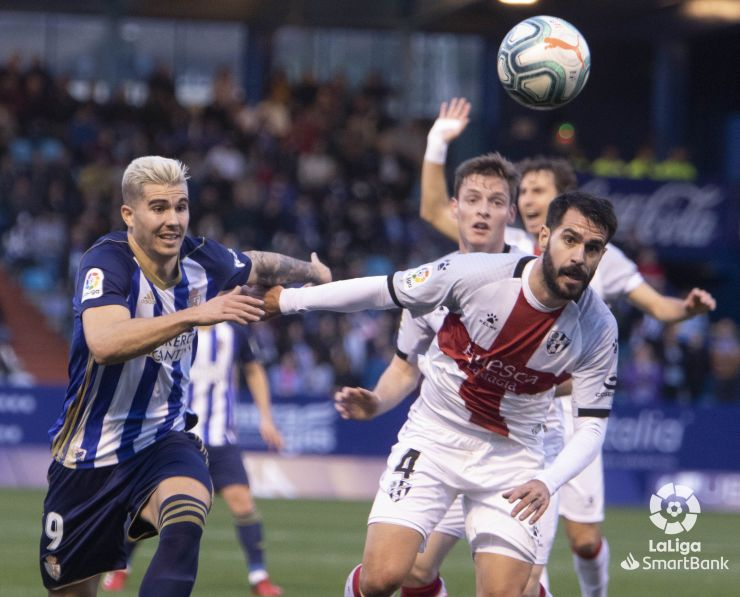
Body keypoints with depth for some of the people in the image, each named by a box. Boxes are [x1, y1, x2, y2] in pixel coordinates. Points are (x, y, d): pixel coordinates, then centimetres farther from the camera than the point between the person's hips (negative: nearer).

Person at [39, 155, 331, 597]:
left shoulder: (203, 260, -4)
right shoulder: (106, 263, -21)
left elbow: (261, 266, 20)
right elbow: (104, 344, -41)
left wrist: (312, 271, 38)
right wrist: (196, 315, -47)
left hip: (163, 440, 3)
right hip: (91, 456, -3)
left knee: (185, 525, -31)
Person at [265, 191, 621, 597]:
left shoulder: (599, 330, -14)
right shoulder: (475, 273, -19)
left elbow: (591, 426, -7)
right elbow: (381, 291, -5)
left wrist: (548, 482, -27)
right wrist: (288, 299, 5)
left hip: (511, 457, 1)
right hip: (434, 437, -1)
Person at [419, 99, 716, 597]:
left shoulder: (597, 255, 4)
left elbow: (657, 306, 4)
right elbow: (435, 211, 9)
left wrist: (688, 307, -18)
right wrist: (438, 145, 1)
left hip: (573, 410, -1)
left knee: (584, 540, 0)